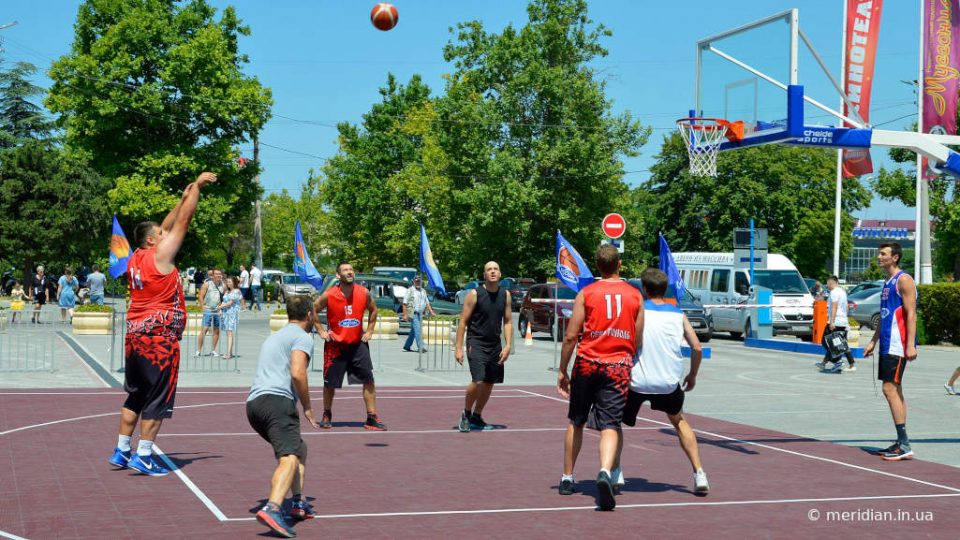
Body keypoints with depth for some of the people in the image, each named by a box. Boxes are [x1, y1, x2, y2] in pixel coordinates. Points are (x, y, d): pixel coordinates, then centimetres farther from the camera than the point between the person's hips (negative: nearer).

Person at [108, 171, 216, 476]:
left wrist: (185, 197, 24)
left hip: (135, 335, 8)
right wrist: (197, 186, 2)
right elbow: (183, 222, -6)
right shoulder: (159, 255, -10)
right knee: (157, 400, -2)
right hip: (159, 338, -8)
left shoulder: (136, 258, 11)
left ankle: (122, 450, 19)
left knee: (136, 397, 16)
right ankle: (143, 456, -2)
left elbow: (168, 225, 21)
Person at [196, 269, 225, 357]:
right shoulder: (207, 284, -2)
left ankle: (213, 350, 16)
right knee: (204, 330, -8)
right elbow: (200, 297, -2)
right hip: (208, 310, -4)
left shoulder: (223, 285, 8)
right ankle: (198, 351, -4)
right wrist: (203, 307, -11)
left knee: (216, 331, 6)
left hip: (218, 311, 4)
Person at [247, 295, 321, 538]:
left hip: (254, 401, 9)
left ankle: (298, 502, 20)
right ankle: (272, 509, -42)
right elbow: (297, 373, -12)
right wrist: (307, 408, -3)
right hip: (276, 400, -9)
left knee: (299, 449, 25)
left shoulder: (274, 337, 31)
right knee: (289, 458, -22)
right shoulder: (302, 337, 3)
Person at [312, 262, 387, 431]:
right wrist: (321, 331, 0)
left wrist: (369, 330, 8)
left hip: (358, 344, 2)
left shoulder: (364, 293, -5)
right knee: (330, 383, 7)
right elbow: (314, 310, 4)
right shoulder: (329, 295, -11)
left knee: (368, 380, -4)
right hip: (335, 345, -2)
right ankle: (327, 416, 27)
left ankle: (372, 418, 3)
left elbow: (373, 309, 14)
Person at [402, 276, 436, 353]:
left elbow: (427, 302, 15)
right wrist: (405, 315, -13)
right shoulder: (410, 291, -4)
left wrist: (431, 312, 3)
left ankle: (407, 346, 21)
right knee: (417, 330, -13)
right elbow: (405, 303, -7)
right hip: (413, 314, -7)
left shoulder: (423, 291, 14)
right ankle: (420, 347, -15)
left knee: (413, 331, 11)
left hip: (420, 314, 7)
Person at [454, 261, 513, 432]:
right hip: (476, 343, -5)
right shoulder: (474, 294, -9)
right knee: (478, 381, -17)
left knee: (489, 383, 10)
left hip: (495, 344, 5)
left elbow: (508, 321, 9)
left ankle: (476, 418, 27)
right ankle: (466, 414, 5)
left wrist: (508, 345, -2)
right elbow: (463, 321, -7)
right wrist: (458, 348, -12)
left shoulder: (505, 295, 5)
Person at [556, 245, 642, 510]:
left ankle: (567, 478, 24)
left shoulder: (586, 293, 0)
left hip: (587, 363, 0)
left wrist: (562, 371, 6)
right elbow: (638, 340, 8)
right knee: (610, 426, -5)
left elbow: (570, 336, -2)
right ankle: (605, 472, -31)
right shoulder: (635, 295, 5)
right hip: (619, 366, 0)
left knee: (576, 422, 17)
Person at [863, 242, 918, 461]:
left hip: (898, 345, -10)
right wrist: (874, 341, 22)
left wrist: (910, 345, -24)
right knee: (895, 391, 10)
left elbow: (911, 314, -18)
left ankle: (904, 445, -10)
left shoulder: (904, 280, -11)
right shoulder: (887, 282, 17)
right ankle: (902, 443, 15)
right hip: (887, 344, 10)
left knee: (890, 389, -12)